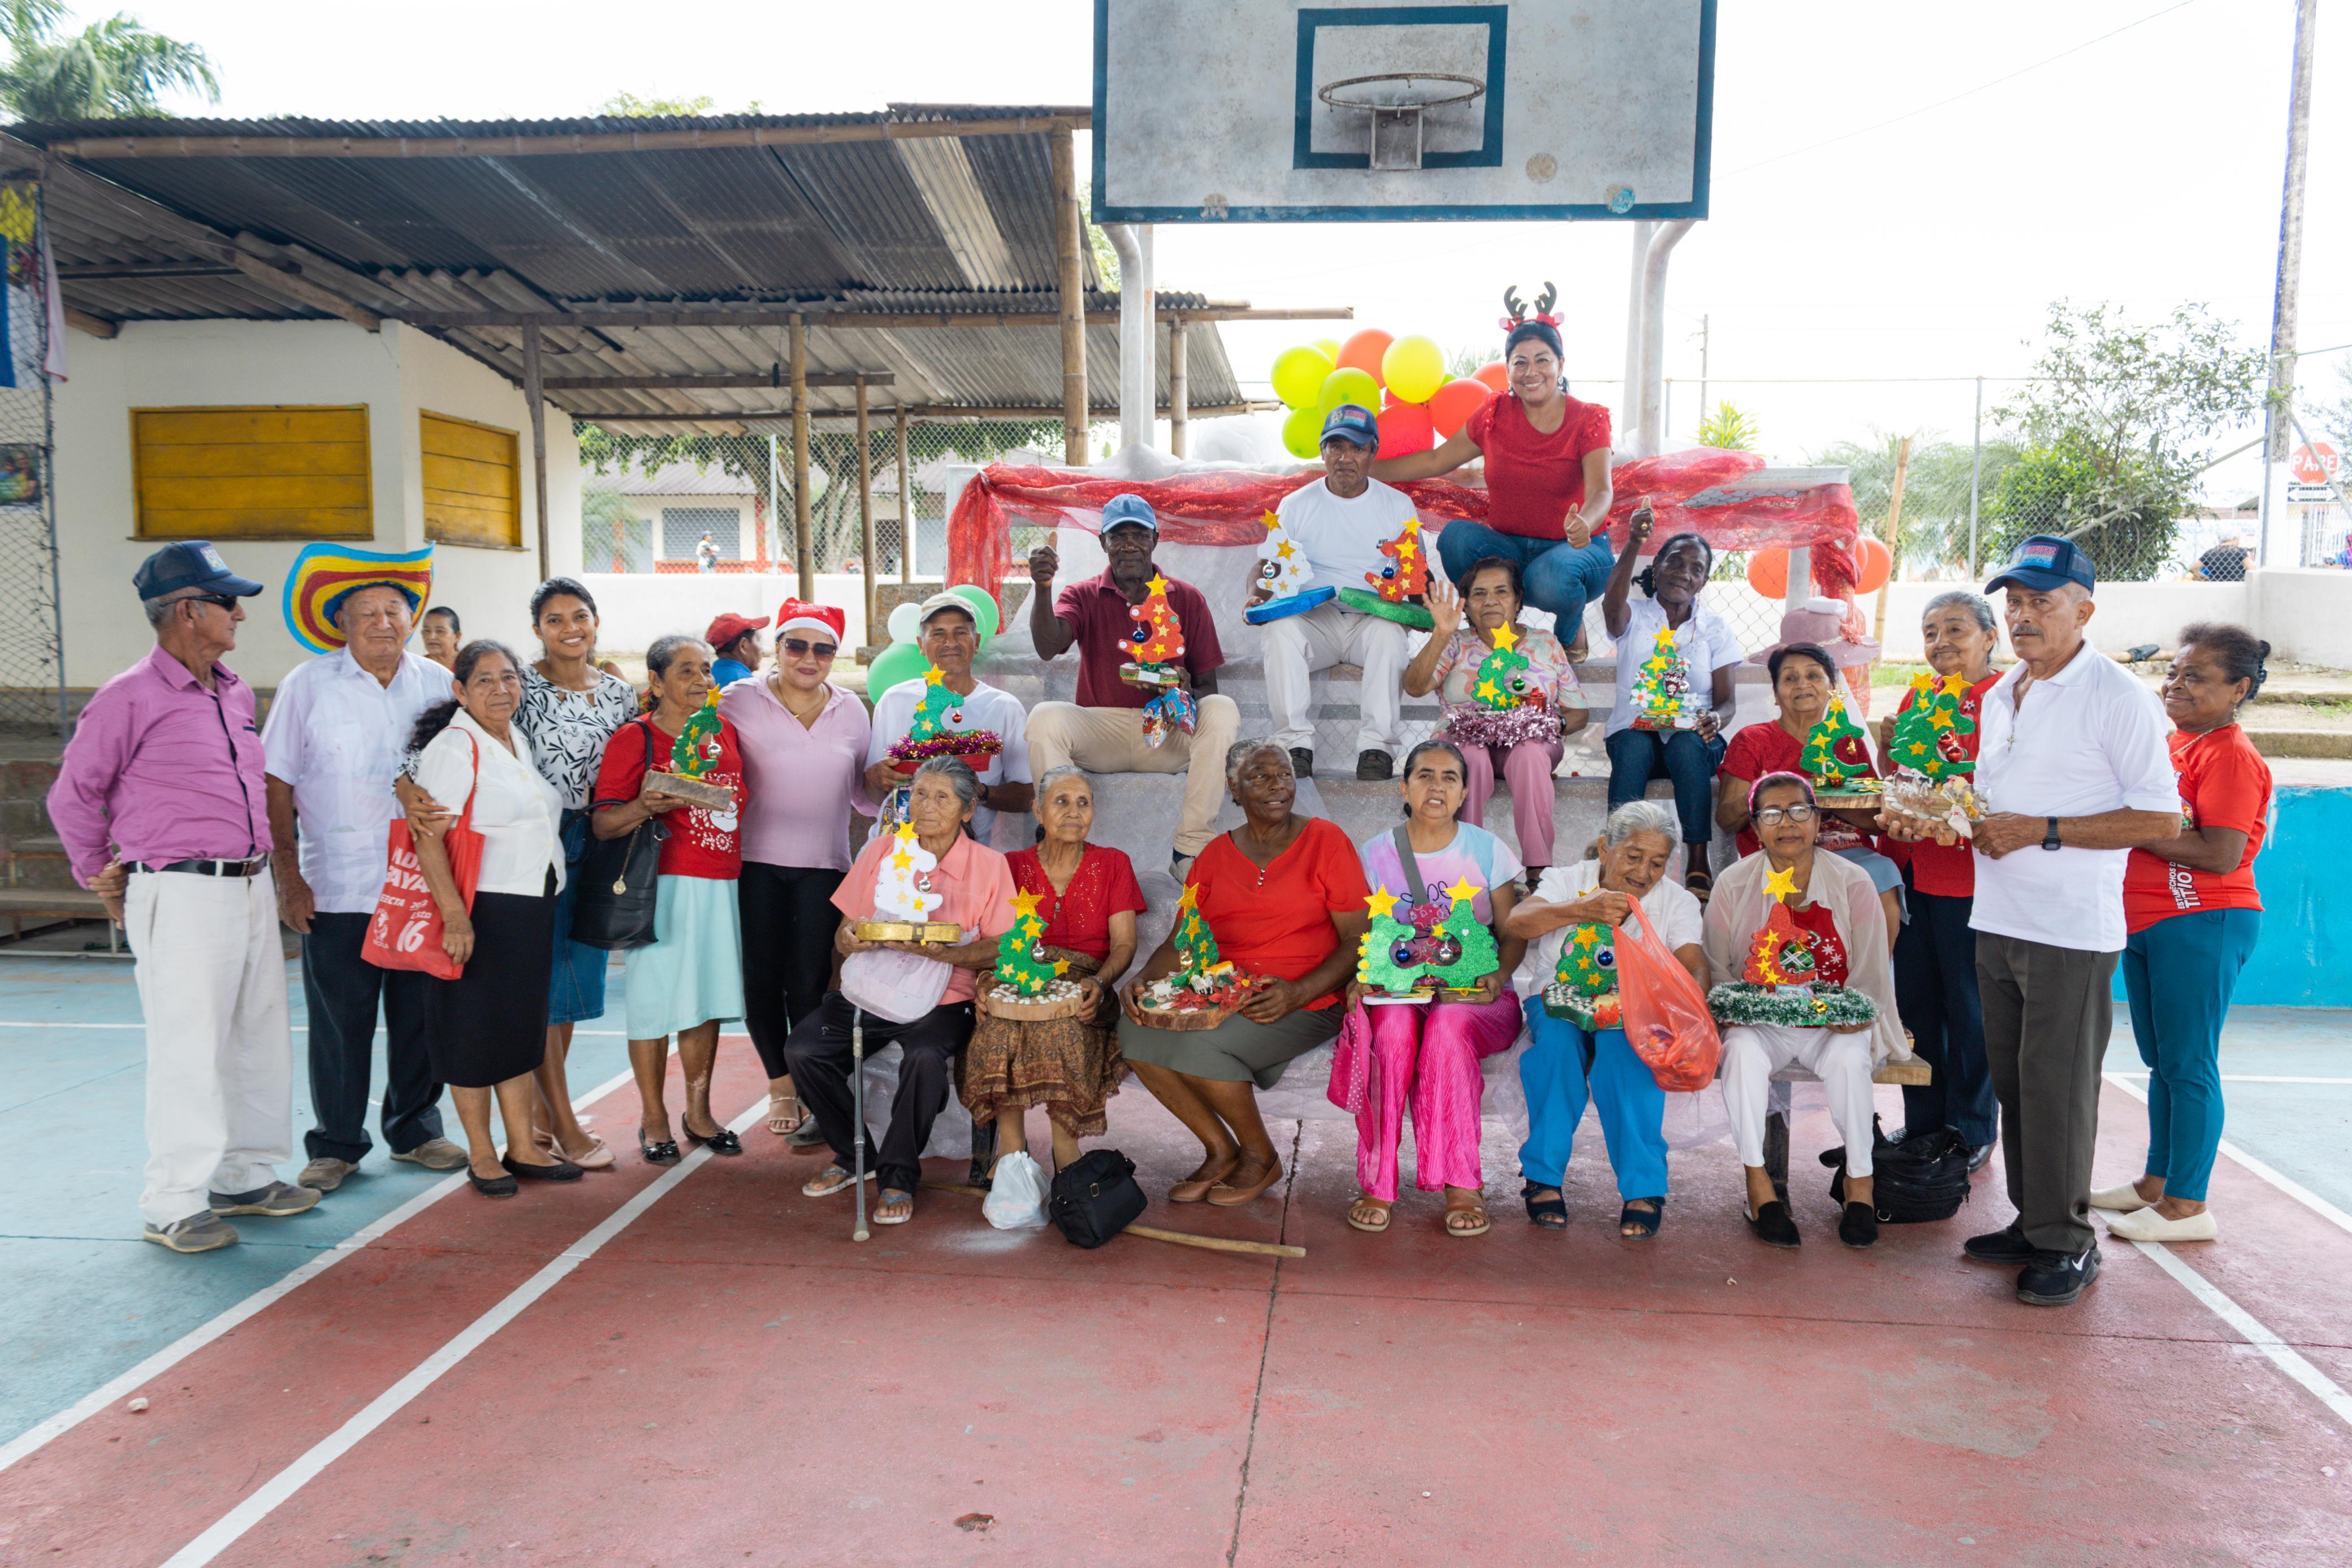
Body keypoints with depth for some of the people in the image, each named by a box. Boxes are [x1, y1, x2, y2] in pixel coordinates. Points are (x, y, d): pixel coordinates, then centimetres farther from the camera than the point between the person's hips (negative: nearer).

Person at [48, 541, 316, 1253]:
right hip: (181, 897, -7)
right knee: (189, 1050, -4)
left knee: (261, 1040, 12)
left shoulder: (237, 694, 13)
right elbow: (73, 795, -1)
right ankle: (173, 1205, 7)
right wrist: (101, 878, 7)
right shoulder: (131, 698, -9)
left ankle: (245, 1176, 25)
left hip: (251, 888, 7)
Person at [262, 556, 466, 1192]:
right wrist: (290, 877, -7)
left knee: (421, 1016, 10)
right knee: (338, 1023, 3)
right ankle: (336, 1145, 18)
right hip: (337, 890, -2)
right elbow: (277, 784, -2)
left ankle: (415, 1129, 26)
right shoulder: (308, 685, -2)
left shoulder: (438, 684, 5)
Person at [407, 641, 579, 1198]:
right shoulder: (453, 747, -12)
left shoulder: (521, 741, 13)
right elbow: (428, 838, -19)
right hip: (480, 911, -8)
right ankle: (481, 1154, 15)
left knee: (523, 1026, 12)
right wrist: (454, 915, -26)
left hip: (533, 908, 8)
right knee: (474, 1029, 2)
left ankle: (523, 1147, 22)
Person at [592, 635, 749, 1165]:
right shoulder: (633, 738, -4)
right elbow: (602, 823, -7)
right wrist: (644, 807, -26)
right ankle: (653, 1119, 14)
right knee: (655, 999, -1)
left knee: (707, 997, 9)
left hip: (722, 883, 5)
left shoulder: (726, 730, 12)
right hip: (665, 885, -5)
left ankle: (699, 1112, 23)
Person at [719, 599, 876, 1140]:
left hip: (824, 865, 1)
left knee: (809, 983, -1)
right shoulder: (740, 700, 0)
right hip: (756, 862, -1)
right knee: (761, 980, 4)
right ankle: (781, 1084, 25)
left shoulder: (851, 710, 11)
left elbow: (861, 792, 16)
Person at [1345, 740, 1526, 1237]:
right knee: (1394, 1024, -35)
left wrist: (1498, 977, -14)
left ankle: (1460, 1187, -31)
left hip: (1474, 997, 0)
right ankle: (1377, 1183, -30)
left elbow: (1513, 934, 7)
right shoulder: (1374, 855, 7)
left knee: (1449, 1025, -36)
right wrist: (1360, 978, -13)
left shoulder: (1487, 850, 5)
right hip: (1398, 992, 1)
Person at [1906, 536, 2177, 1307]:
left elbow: (2162, 818, -13)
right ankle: (2032, 1222, 24)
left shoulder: (2118, 697, -9)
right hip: (1996, 921, 7)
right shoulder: (2000, 697, 14)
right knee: (2013, 1083, 12)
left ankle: (2067, 1242, 10)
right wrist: (1972, 821, 4)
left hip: (2071, 931, -7)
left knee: (2056, 1088, -2)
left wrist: (2041, 831, -17)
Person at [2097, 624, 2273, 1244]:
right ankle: (2157, 1181, 26)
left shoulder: (2232, 756, -14)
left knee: (2188, 1064, -3)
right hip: (2147, 920, 9)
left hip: (2201, 924, -9)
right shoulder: (2176, 744, 15)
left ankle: (2186, 1205, 5)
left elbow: (2221, 855, -22)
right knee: (2160, 1061, 15)